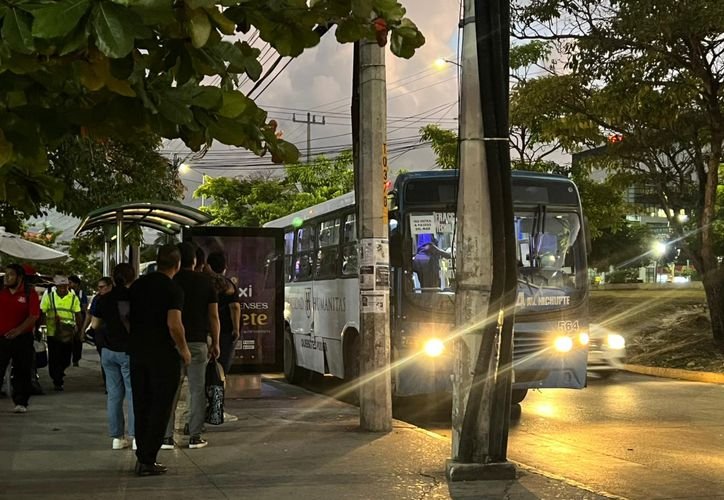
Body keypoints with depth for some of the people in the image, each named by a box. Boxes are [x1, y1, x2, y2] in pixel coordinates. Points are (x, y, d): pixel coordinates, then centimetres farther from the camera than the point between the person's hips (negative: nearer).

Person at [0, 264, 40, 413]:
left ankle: (21, 402, 11)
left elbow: (34, 316, -11)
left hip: (22, 338, -2)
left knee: (22, 371, 3)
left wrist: (19, 329, -23)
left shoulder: (29, 293, -2)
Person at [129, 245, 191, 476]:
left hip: (137, 351, 6)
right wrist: (184, 350, -7)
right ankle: (147, 460, -1)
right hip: (163, 354, -6)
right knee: (160, 407, 1)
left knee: (141, 406, 13)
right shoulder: (173, 289, -12)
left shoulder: (137, 285, 8)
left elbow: (127, 317, 15)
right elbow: (174, 324, -20)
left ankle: (142, 456, 18)